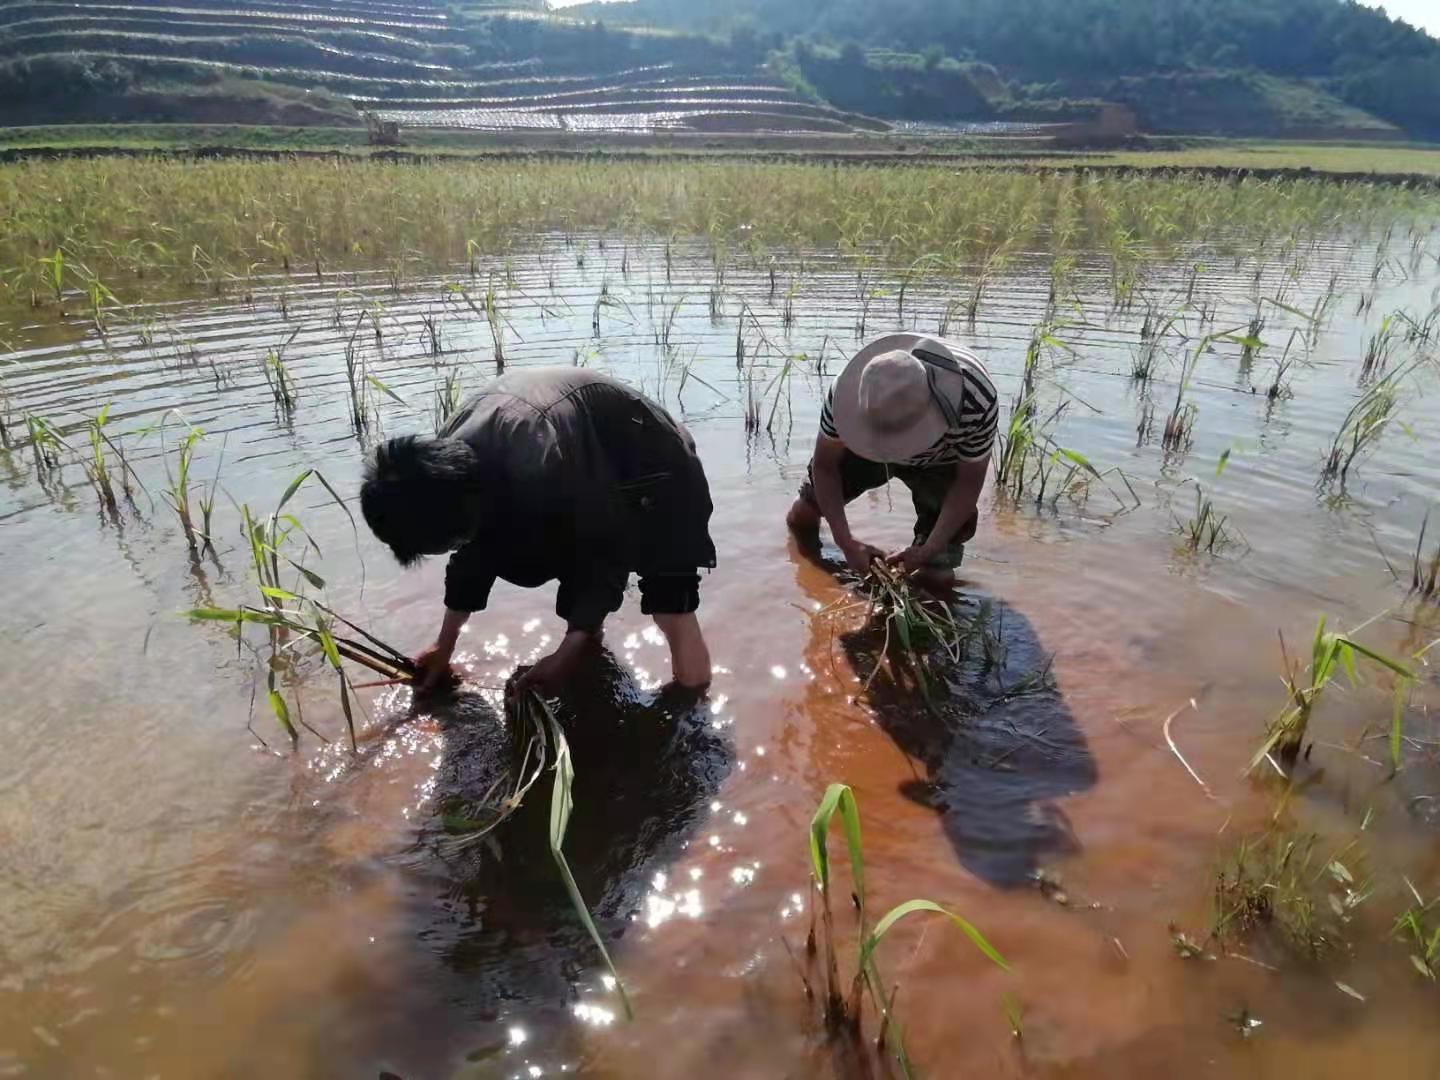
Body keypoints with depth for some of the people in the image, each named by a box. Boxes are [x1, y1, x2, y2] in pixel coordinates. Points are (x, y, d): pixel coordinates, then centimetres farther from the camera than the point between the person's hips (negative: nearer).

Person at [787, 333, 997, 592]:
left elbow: (969, 482, -25)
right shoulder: (849, 389, -38)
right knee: (804, 514, 0)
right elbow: (824, 465, -23)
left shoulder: (977, 401, -42)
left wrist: (928, 551, -33)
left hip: (940, 463, -2)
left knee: (938, 578, -12)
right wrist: (845, 540, -30)